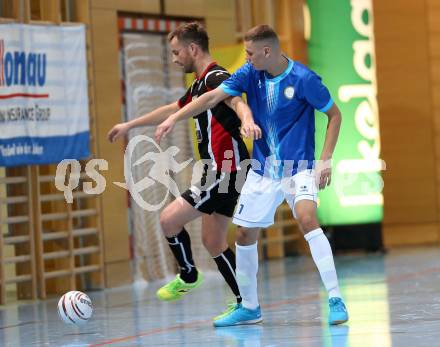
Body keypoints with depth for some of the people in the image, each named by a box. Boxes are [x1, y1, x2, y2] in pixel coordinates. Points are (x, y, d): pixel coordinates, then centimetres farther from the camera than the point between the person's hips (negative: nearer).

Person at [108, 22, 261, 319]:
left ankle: (188, 276, 13)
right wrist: (129, 125, 45)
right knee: (213, 241, 12)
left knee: (169, 219, -7)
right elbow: (171, 110, 36)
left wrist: (247, 121, -55)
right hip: (219, 173, 10)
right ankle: (244, 303, 15)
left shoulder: (216, 77, -11)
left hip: (226, 170, -10)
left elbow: (237, 102, -32)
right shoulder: (200, 86, 20)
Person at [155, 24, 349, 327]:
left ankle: (336, 301, -24)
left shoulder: (303, 79, -16)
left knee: (307, 218, -29)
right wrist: (175, 118, -12)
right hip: (263, 170, 6)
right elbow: (213, 97, -3)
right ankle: (249, 308, 25)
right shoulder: (250, 74, -2)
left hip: (298, 166, -6)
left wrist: (326, 160, -11)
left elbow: (335, 114, -6)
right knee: (245, 234, 7)